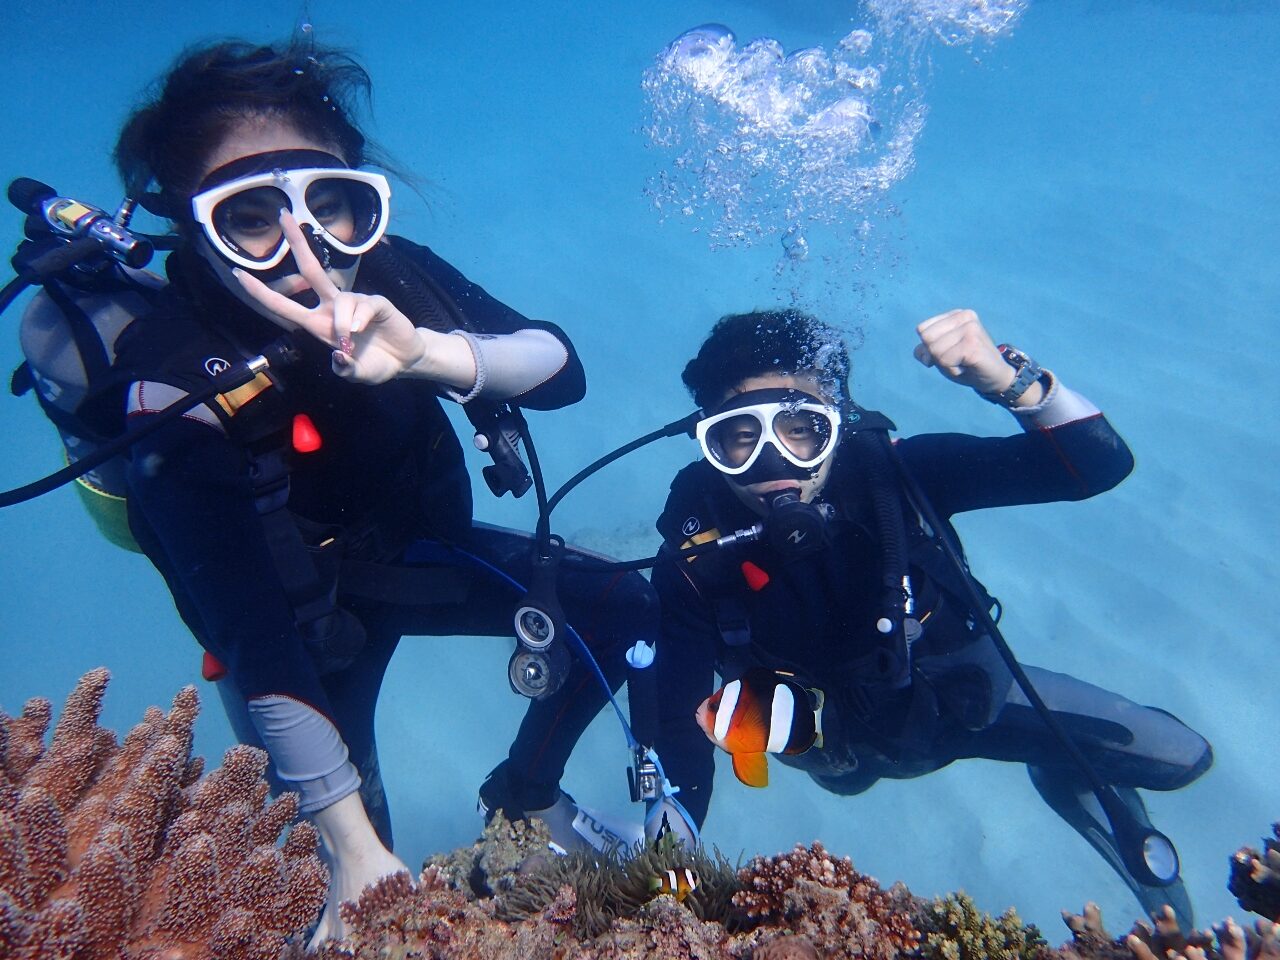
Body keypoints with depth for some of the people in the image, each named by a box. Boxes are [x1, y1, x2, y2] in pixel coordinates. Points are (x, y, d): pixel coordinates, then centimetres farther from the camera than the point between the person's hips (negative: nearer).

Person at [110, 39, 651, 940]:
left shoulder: (387, 274, -21)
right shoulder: (177, 385, -33)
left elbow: (560, 366, -26)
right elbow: (253, 641, -33)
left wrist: (425, 351, -47)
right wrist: (352, 843, -32)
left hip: (417, 548, 5)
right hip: (301, 609, -4)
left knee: (625, 610, 4)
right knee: (362, 897, -3)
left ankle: (522, 795, 24)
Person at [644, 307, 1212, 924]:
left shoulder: (889, 473, -32)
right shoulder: (695, 557, -31)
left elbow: (1100, 464, -33)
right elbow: (676, 717, -31)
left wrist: (1010, 380, -51)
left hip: (962, 689, 0)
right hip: (843, 741, 1)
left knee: (1178, 756, 3)